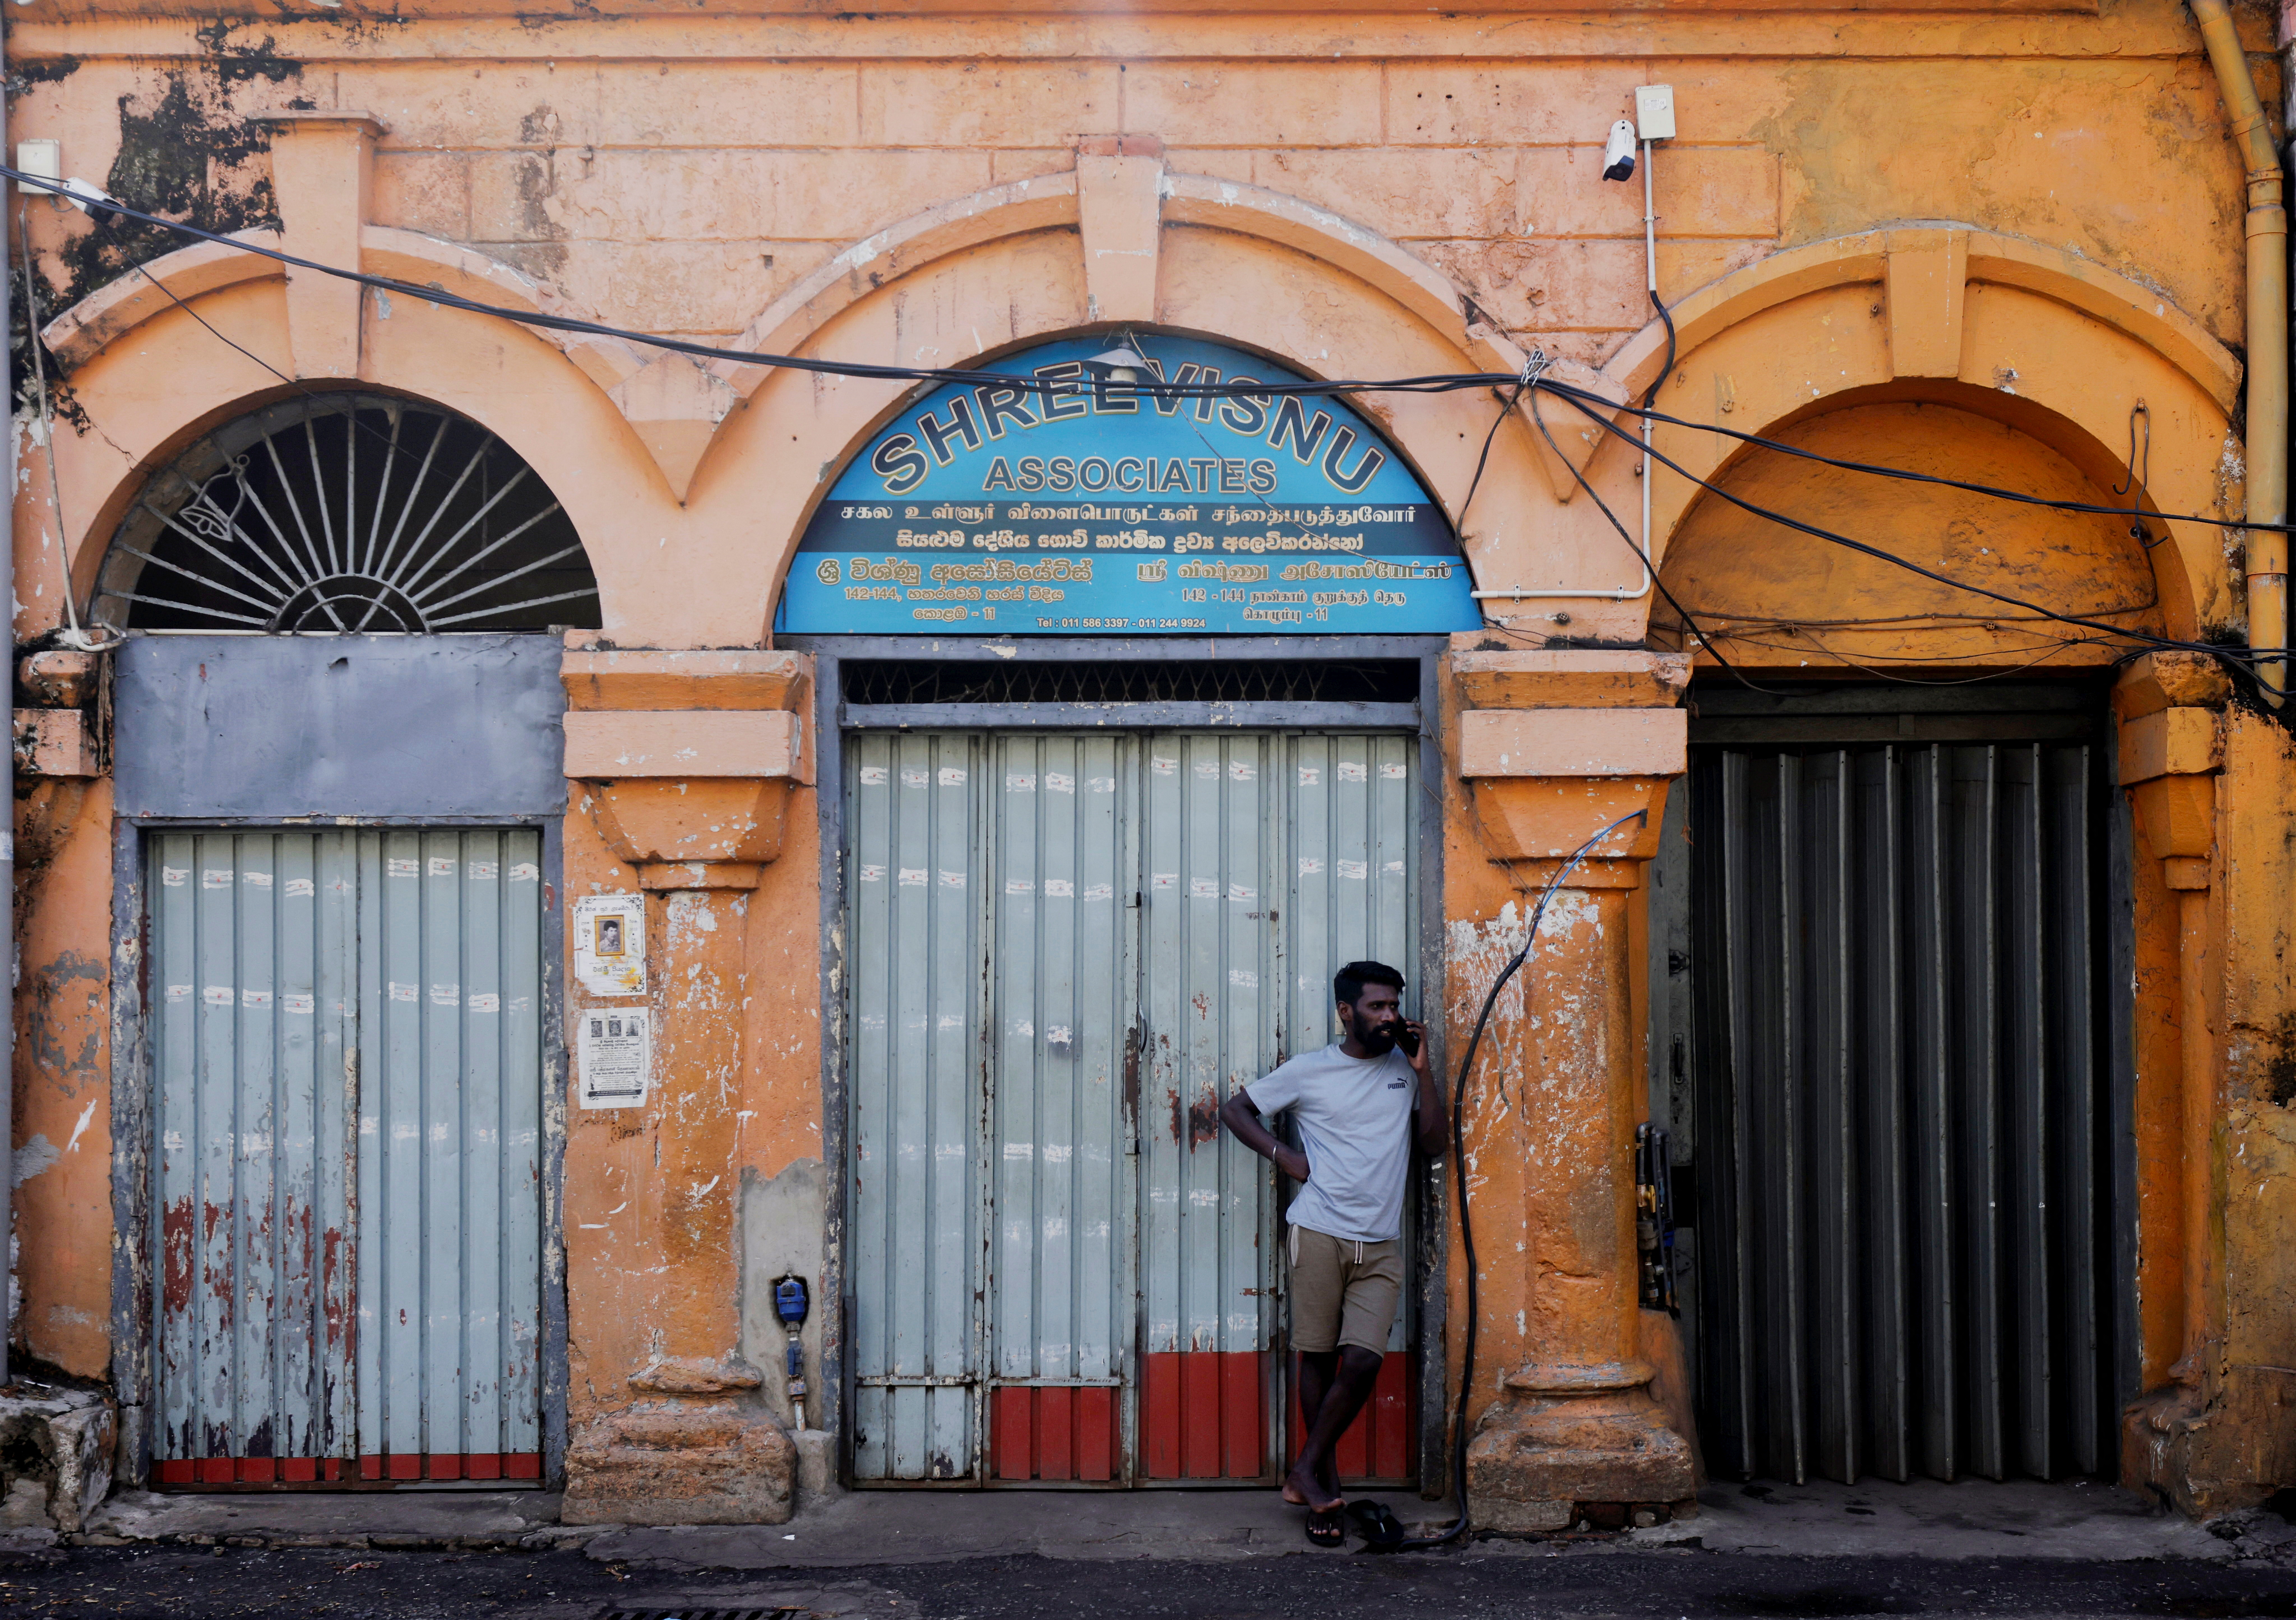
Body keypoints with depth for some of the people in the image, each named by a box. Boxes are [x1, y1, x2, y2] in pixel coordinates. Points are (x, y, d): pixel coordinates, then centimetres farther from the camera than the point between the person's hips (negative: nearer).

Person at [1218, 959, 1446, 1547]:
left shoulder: (1404, 1070, 12)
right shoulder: (1310, 1070, 2)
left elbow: (1435, 1141, 4)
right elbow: (1235, 1109, 9)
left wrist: (1422, 1072, -2)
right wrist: (1282, 1154, -4)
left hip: (1381, 1246, 2)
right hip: (1319, 1234, -2)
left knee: (1363, 1363, -9)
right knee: (1319, 1360, 2)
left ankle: (1307, 1471, 6)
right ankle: (1325, 1484, 14)